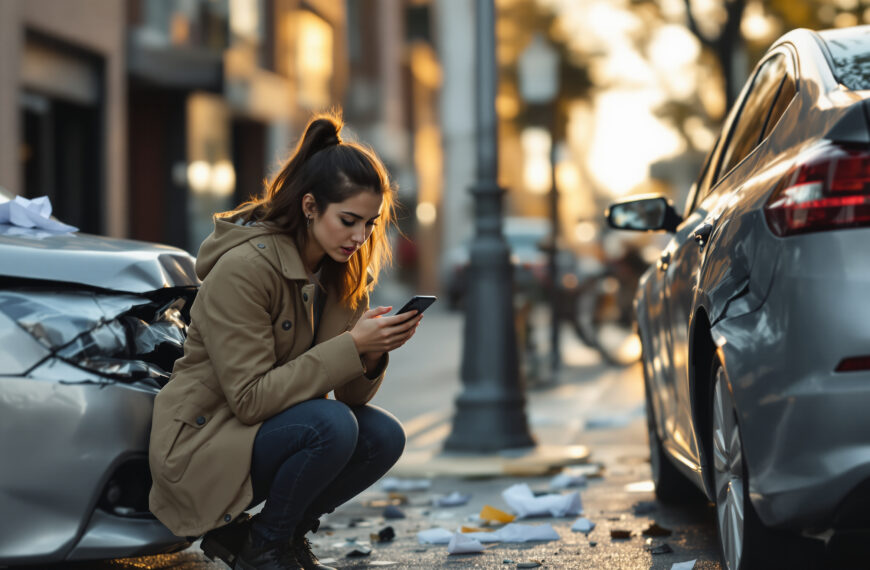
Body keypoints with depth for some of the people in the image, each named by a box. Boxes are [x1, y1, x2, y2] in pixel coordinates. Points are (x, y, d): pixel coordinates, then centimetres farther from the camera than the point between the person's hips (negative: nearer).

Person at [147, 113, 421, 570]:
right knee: (332, 425, -30)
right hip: (200, 446, -8)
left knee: (384, 437, -14)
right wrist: (351, 346, -28)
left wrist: (374, 351, -21)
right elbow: (250, 398, -25)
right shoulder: (244, 266, -21)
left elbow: (351, 394, 1)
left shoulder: (343, 273, 3)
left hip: (263, 429, 8)